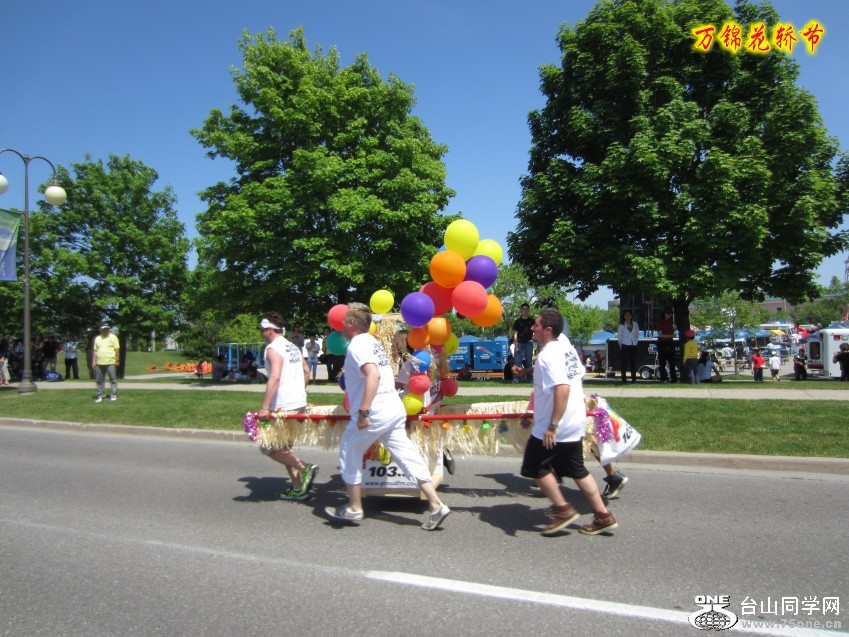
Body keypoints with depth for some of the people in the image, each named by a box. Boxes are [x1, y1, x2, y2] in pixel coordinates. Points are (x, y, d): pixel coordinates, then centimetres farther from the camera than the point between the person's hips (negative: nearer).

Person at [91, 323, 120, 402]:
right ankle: (100, 395, 16)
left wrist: (117, 360, -8)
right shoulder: (97, 338, 13)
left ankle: (113, 395, 6)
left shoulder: (113, 337, 1)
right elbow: (95, 351, 13)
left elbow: (117, 349, -2)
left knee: (113, 379, -1)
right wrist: (94, 361, 7)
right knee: (99, 380, 8)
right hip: (99, 363, 4)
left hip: (110, 362, -4)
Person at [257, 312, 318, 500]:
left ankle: (305, 468, -9)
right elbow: (306, 370, 25)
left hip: (283, 407, -9)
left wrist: (265, 407, -27)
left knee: (269, 447, 1)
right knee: (283, 447, 16)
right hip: (299, 404, 9)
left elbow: (275, 377, -24)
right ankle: (298, 489, 15)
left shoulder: (273, 348, -12)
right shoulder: (293, 347, 16)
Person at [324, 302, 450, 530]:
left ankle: (354, 509, 18)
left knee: (350, 454, 10)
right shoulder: (373, 342, 19)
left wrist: (363, 411, -30)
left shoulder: (357, 345, -11)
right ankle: (436, 505, 1)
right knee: (407, 457, 6)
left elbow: (373, 375, -27)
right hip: (394, 409, 9)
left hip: (373, 414, -8)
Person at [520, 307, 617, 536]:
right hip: (575, 422, 9)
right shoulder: (567, 347, 8)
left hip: (553, 427, -9)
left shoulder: (548, 355, -21)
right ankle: (603, 516, 20)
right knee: (576, 470, 16)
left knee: (536, 467, 6)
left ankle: (563, 509, 10)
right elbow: (576, 378, 19)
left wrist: (552, 426, -29)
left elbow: (562, 389, -31)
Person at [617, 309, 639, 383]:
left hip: (633, 346, 3)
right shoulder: (621, 325, 3)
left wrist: (636, 341, 4)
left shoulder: (635, 324, 10)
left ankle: (634, 379, 8)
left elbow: (637, 333, 15)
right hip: (625, 346, -2)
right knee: (624, 363, -4)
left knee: (633, 363, 3)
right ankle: (624, 379, 0)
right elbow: (618, 335, 5)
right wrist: (620, 344, -2)